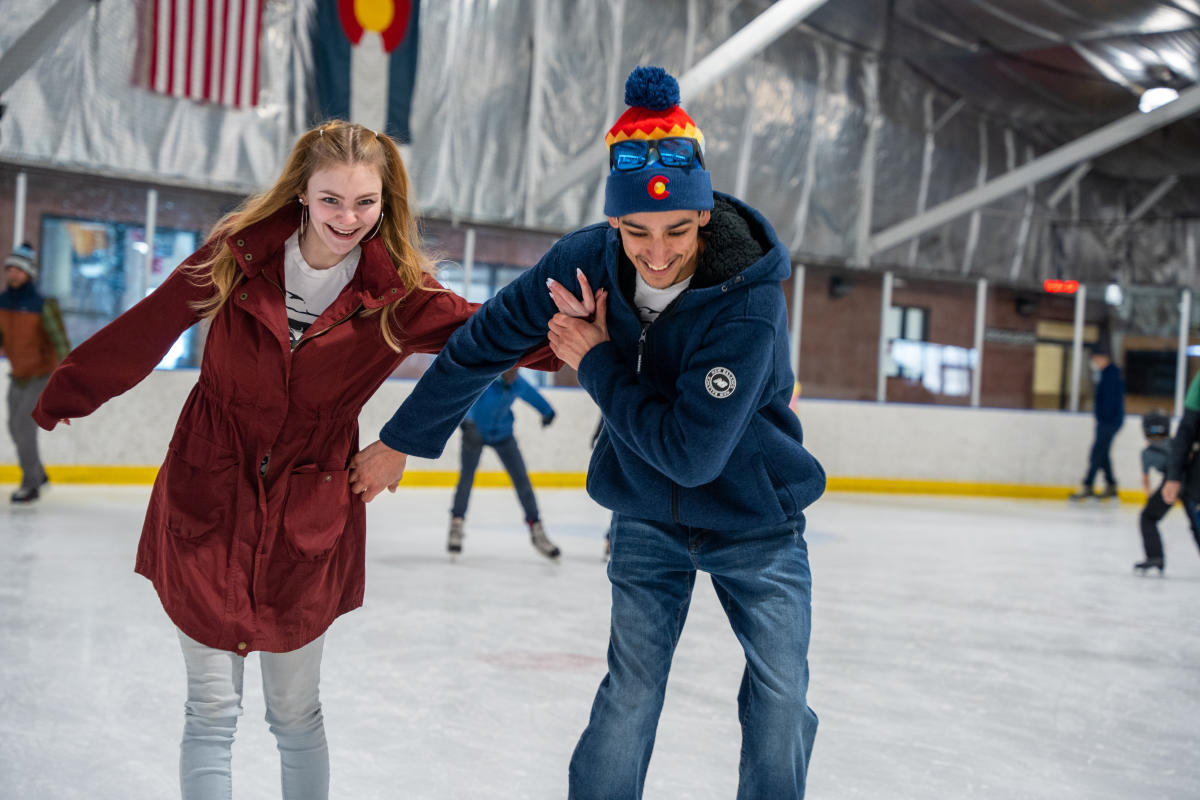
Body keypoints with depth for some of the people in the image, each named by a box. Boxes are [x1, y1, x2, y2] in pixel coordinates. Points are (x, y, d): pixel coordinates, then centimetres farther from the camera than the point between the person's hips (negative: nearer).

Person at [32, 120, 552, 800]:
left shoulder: (398, 294, -8)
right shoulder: (240, 254, -8)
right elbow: (147, 329, 4)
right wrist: (64, 396, 16)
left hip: (307, 523, 0)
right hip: (206, 508, 0)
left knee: (296, 716, 14)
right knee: (212, 710, 4)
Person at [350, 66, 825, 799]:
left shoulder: (749, 300, -30)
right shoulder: (586, 261, -18)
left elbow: (692, 452, -32)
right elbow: (480, 344, -5)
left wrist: (597, 363, -24)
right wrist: (402, 442, 4)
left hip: (755, 521, -2)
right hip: (648, 518, 2)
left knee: (780, 698, 3)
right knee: (629, 694, -1)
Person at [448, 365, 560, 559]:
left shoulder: (518, 384, -12)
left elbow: (532, 395, 10)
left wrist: (547, 411, 27)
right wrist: (467, 425, -62)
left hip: (503, 435, 4)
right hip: (476, 432, -4)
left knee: (521, 479, -2)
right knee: (467, 478, -16)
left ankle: (536, 529, 9)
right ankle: (456, 525, 1)